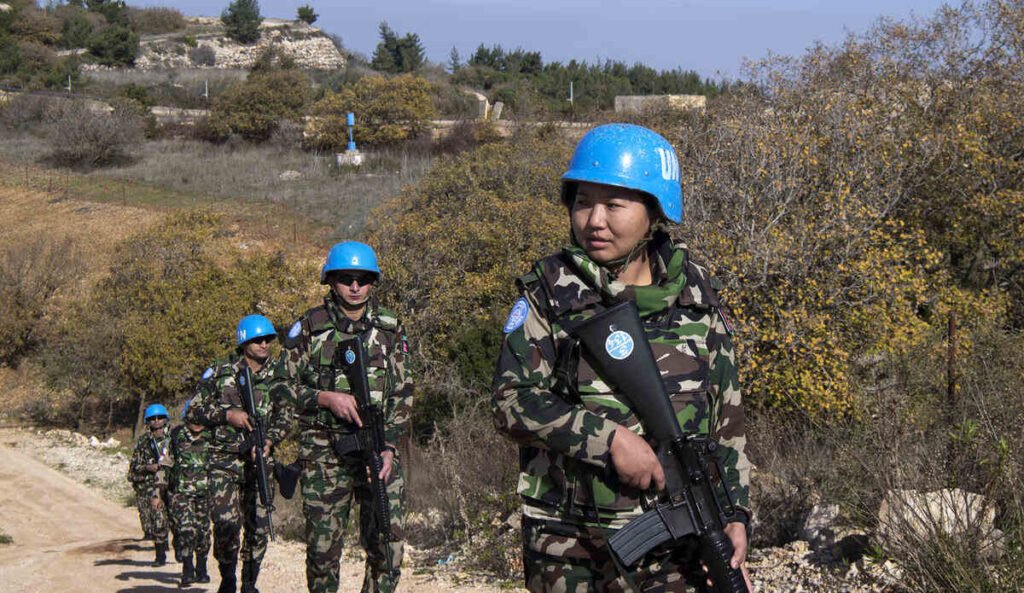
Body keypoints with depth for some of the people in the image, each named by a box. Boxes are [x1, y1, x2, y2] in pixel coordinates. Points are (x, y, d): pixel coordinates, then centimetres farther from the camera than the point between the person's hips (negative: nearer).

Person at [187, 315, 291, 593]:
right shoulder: (219, 372, 3)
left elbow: (284, 416, 9)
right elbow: (194, 411, 4)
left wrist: (269, 440, -10)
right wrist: (228, 414, -10)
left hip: (259, 460, 2)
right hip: (224, 460, -2)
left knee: (258, 526, 0)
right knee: (226, 523, -14)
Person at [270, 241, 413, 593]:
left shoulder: (390, 329, 9)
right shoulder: (309, 327, 4)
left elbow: (403, 393, 9)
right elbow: (281, 385, 5)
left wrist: (389, 446, -3)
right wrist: (326, 397, -11)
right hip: (324, 454, -1)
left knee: (389, 543, -6)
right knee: (323, 546, 0)